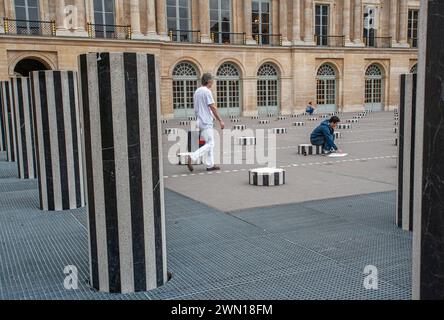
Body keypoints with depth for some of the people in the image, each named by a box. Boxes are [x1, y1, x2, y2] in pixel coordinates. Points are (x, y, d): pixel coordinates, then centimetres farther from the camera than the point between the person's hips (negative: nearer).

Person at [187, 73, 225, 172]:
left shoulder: (197, 92, 14)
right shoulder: (207, 91, -13)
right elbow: (213, 107, -16)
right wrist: (220, 120, -12)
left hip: (200, 121, 9)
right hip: (207, 122, -9)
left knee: (209, 143, 12)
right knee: (209, 144, -7)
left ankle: (210, 165, 13)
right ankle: (192, 158, -15)